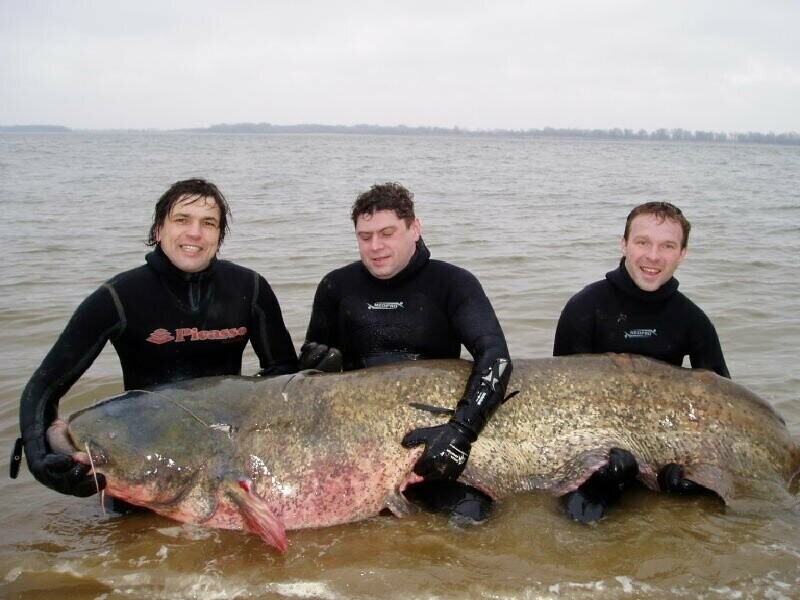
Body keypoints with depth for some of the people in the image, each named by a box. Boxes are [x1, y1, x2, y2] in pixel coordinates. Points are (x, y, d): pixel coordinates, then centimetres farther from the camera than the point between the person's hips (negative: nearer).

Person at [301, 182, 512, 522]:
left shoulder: (453, 283, -3)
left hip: (433, 427, -2)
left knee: (467, 513, -24)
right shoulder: (337, 287, 6)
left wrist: (462, 428, -33)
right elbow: (308, 363, 15)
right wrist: (320, 361, -11)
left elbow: (495, 355, -17)